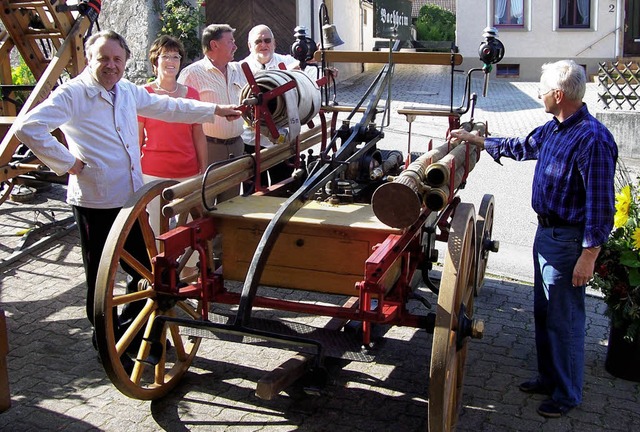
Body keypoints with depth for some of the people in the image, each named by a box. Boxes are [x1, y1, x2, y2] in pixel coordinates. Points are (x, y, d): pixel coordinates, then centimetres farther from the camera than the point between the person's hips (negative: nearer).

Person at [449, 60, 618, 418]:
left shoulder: (592, 140, -23)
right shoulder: (554, 129, 5)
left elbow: (601, 205, -23)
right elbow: (520, 147, 25)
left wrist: (589, 256, -23)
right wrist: (475, 139, 29)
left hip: (568, 240, -9)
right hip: (546, 231, 10)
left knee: (565, 319, 3)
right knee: (544, 312, 20)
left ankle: (568, 393, 20)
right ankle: (550, 377, 36)